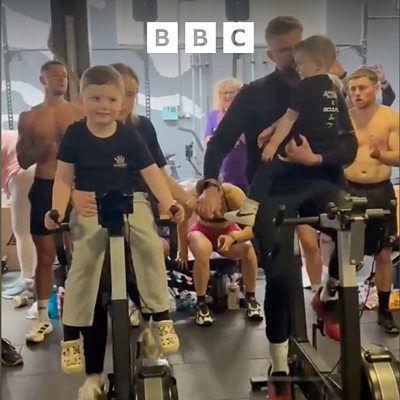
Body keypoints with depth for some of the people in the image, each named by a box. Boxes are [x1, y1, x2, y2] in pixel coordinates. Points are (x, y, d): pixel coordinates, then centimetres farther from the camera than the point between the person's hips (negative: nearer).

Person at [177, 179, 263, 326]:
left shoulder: (234, 194, -33)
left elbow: (252, 227, -34)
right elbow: (182, 222, -14)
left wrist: (233, 237, -51)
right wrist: (183, 251, -8)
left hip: (228, 232, 1)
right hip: (202, 231, 0)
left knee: (248, 249, -31)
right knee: (202, 250, -37)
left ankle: (251, 299, -7)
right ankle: (201, 304, -18)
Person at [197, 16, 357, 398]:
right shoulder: (254, 94, 2)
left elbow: (349, 147, 2)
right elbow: (220, 142, -2)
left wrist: (315, 158, -17)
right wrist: (211, 186, -18)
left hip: (319, 182, 2)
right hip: (273, 191, -2)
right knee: (280, 276, -12)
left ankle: (329, 297, 2)